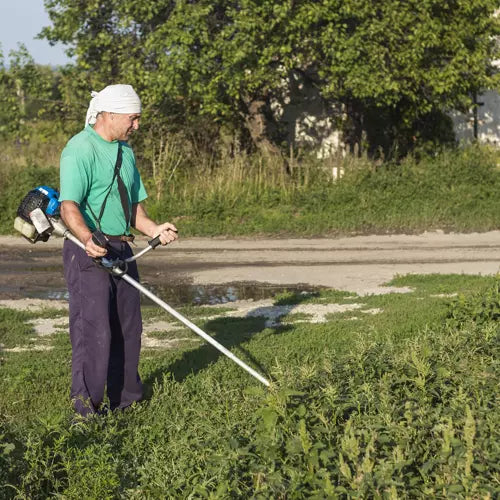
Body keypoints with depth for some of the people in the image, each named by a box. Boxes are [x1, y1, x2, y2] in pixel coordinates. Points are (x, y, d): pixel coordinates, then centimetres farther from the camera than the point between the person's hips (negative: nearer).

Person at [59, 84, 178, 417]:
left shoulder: (125, 151, 16)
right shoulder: (80, 149, -13)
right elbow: (69, 206, -23)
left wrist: (154, 230, 3)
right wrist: (88, 239, -40)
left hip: (121, 249, 9)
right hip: (88, 251, -9)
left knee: (128, 327, 14)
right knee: (93, 329, -9)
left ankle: (126, 398, 28)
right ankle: (86, 408, -2)